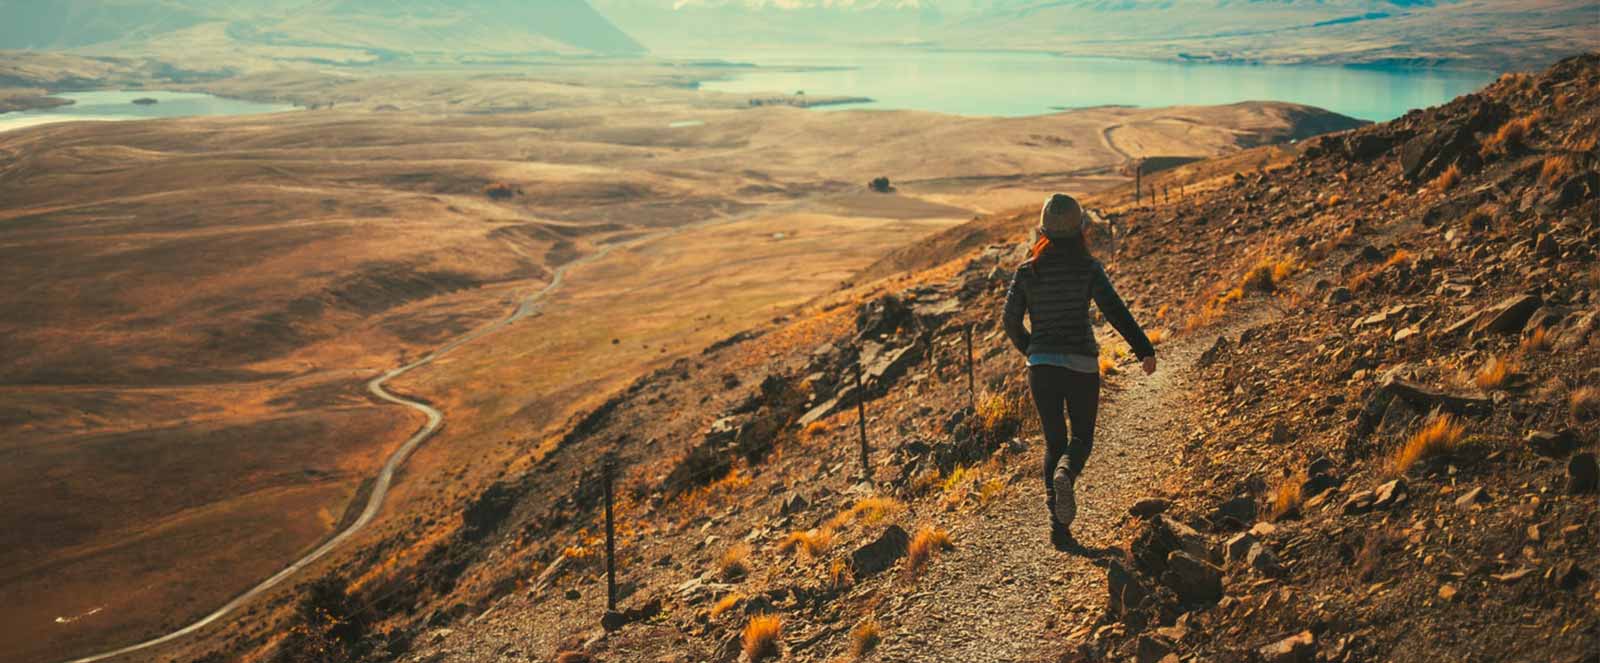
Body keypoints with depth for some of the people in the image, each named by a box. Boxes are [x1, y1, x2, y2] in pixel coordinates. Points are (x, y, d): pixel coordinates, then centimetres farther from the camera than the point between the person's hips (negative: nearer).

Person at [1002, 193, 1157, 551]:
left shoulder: (1027, 271, 0)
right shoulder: (1088, 268, -8)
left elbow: (1011, 321, 6)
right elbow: (1115, 311, -16)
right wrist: (1145, 350, -14)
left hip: (1041, 364, 2)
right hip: (1081, 366, -2)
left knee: (1053, 442, 13)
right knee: (1082, 437, 16)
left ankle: (1059, 525, 2)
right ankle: (1065, 475, -19)